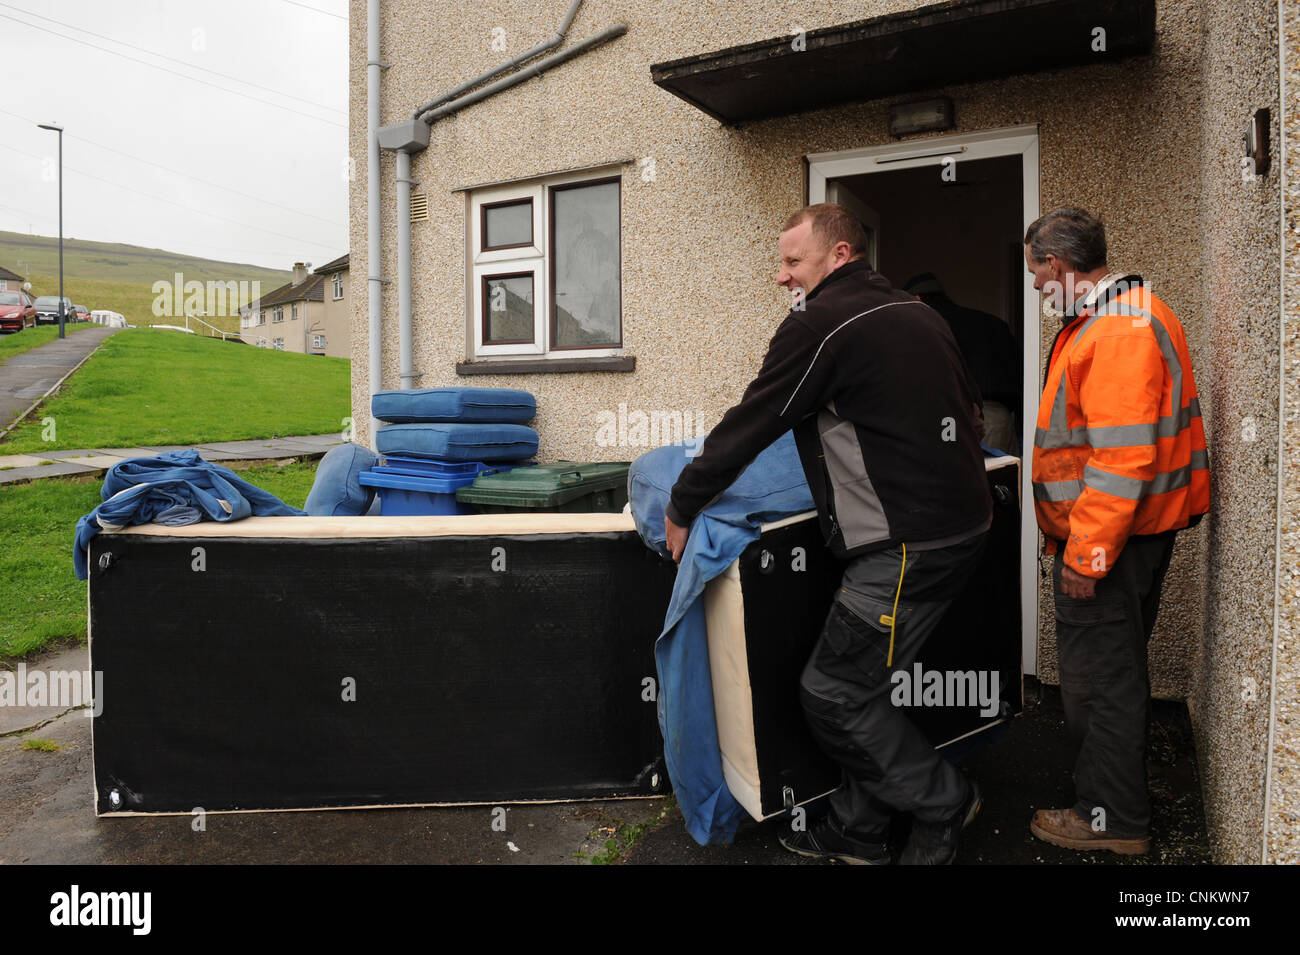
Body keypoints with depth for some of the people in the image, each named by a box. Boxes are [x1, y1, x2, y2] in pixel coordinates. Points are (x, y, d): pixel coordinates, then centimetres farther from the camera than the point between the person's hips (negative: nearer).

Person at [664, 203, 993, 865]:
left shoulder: (819, 325, -10)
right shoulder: (917, 313, 16)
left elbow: (747, 428, -7)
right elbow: (967, 411, 25)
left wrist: (680, 508, 4)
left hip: (907, 542, -10)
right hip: (965, 519, 10)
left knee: (832, 693, 1)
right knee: (857, 679, 15)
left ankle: (943, 802, 18)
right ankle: (856, 830, 25)